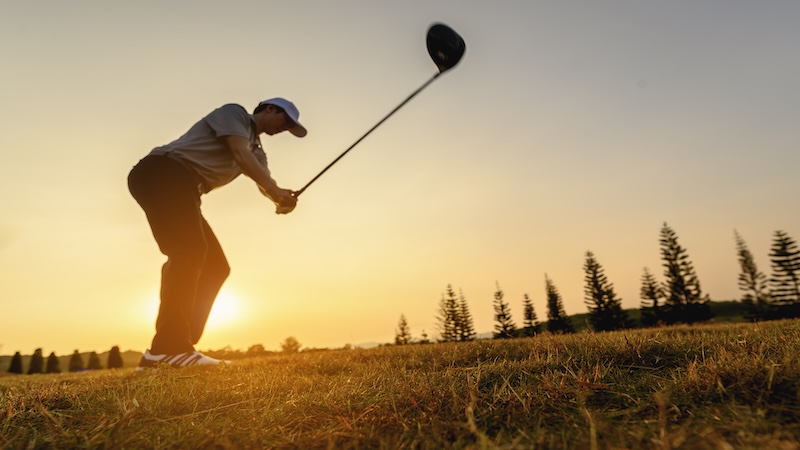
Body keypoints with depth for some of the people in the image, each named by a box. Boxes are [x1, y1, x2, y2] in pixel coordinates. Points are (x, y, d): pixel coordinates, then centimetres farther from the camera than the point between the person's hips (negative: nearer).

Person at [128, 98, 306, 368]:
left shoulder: (256, 149, 23)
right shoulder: (234, 113, 1)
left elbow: (265, 185, 7)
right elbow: (241, 155, -17)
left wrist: (282, 198, -15)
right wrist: (275, 189, -24)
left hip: (183, 189, 9)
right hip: (162, 173, -9)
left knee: (215, 266, 0)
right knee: (189, 250, -27)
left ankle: (170, 349, -1)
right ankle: (170, 347, -31)